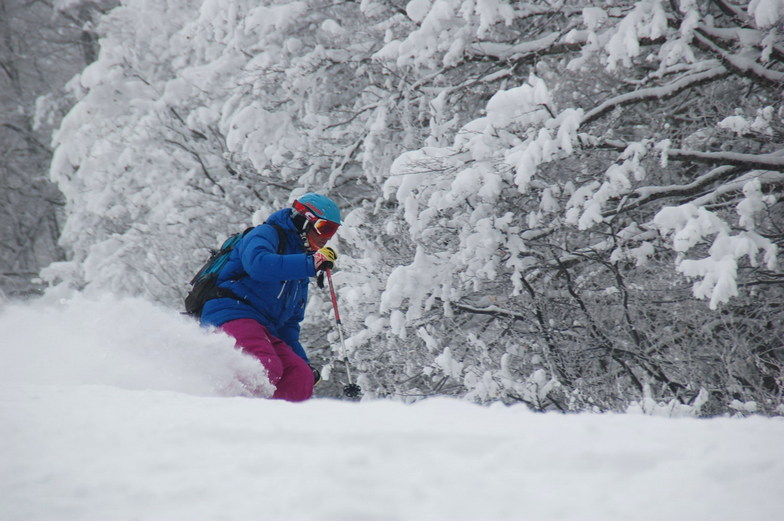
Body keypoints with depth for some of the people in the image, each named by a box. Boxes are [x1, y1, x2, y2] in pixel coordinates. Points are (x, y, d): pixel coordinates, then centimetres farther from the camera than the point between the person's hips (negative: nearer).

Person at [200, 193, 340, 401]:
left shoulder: (300, 274, 30)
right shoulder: (266, 234, 4)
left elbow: (289, 324, 34)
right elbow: (258, 264, -21)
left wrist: (303, 362, 23)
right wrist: (310, 264, -21)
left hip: (264, 329, 9)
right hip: (231, 312, -9)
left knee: (301, 378, -12)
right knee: (267, 368, -33)